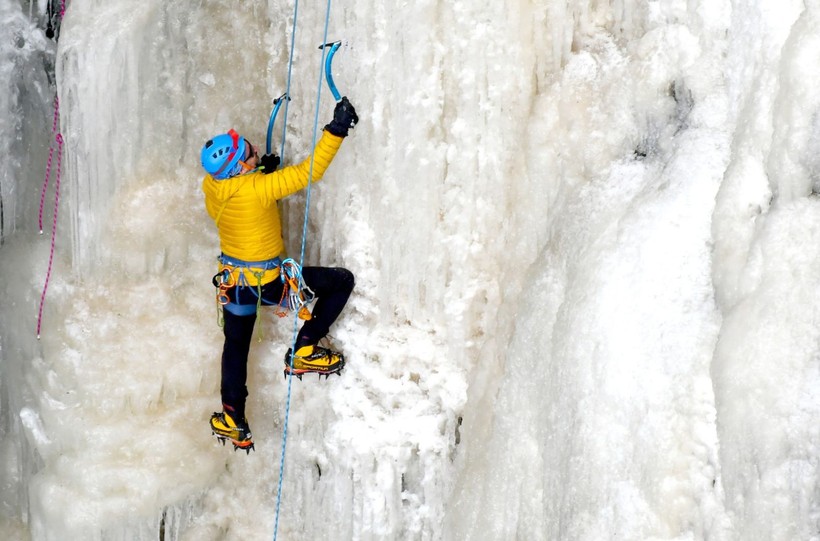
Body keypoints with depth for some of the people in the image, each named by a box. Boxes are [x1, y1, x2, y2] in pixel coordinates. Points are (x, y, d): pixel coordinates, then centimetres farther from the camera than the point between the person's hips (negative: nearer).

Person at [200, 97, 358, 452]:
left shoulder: (211, 185, -9)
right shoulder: (258, 189, -30)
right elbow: (308, 172, -30)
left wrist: (261, 170, 6)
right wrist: (336, 130, -29)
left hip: (232, 280, 7)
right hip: (268, 281, -7)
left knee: (236, 345, 27)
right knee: (342, 281, 7)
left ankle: (232, 419, 34)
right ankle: (304, 351, 8)